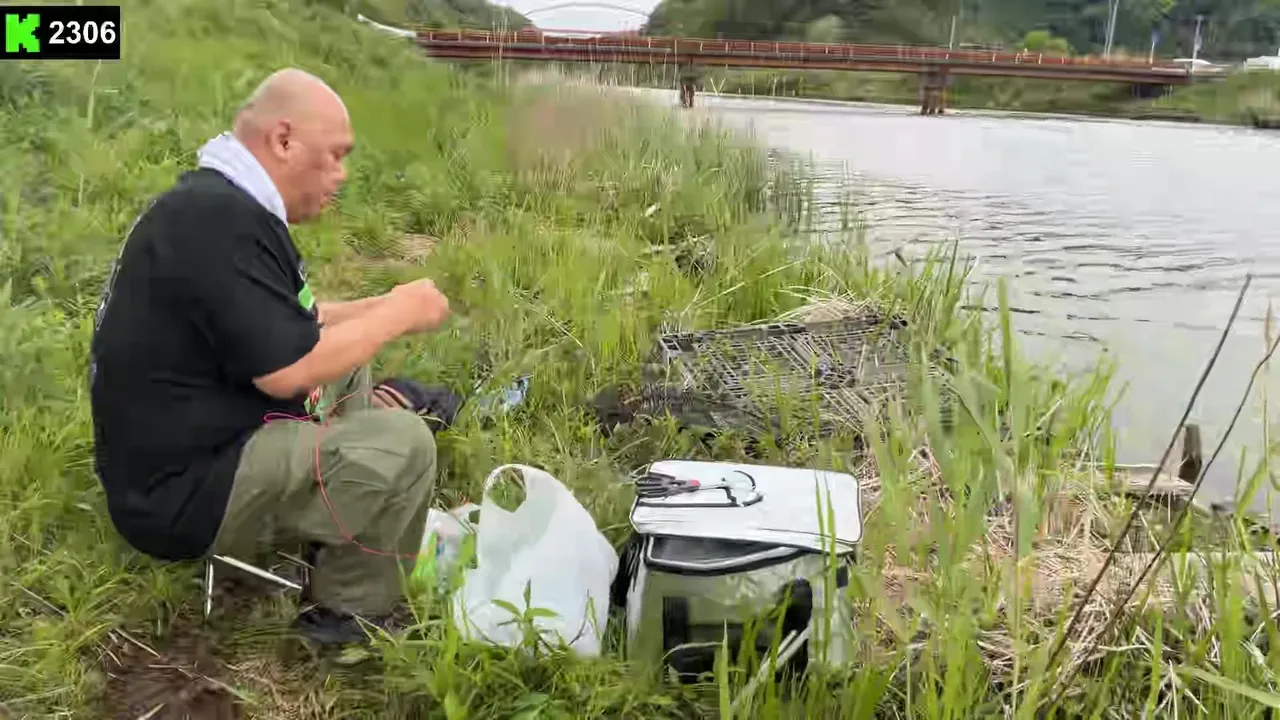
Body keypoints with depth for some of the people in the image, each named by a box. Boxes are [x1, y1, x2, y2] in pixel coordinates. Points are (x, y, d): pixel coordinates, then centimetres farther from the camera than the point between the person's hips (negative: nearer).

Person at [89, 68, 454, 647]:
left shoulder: (219, 202, 9)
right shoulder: (217, 218, -24)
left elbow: (283, 323, 16)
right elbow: (287, 369, -26)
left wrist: (381, 308, 4)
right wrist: (399, 314, -14)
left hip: (192, 444, 11)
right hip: (182, 490, -11)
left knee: (347, 360, 21)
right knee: (401, 442, -23)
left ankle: (337, 538, 18)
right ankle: (347, 614, -2)